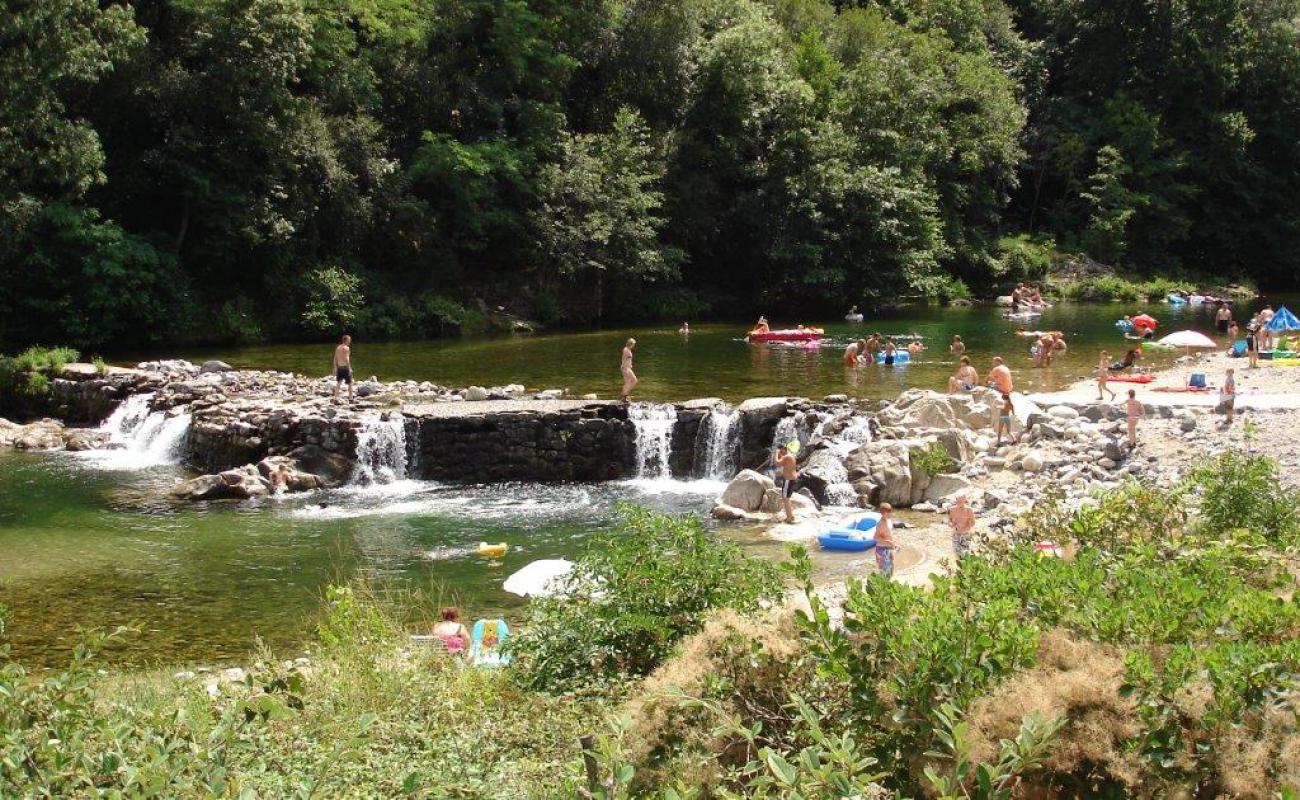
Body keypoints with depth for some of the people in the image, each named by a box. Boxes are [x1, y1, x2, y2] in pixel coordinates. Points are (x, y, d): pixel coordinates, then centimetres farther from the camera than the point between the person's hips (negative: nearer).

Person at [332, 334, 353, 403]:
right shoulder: (346, 348, -13)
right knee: (350, 383, 5)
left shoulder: (338, 348, 10)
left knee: (338, 383, 9)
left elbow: (335, 359, 12)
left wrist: (335, 368, 18)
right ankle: (350, 399, 9)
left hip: (339, 367, 7)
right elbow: (347, 359, -20)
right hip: (345, 367, -7)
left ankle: (336, 399, 7)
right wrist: (349, 368, -17)